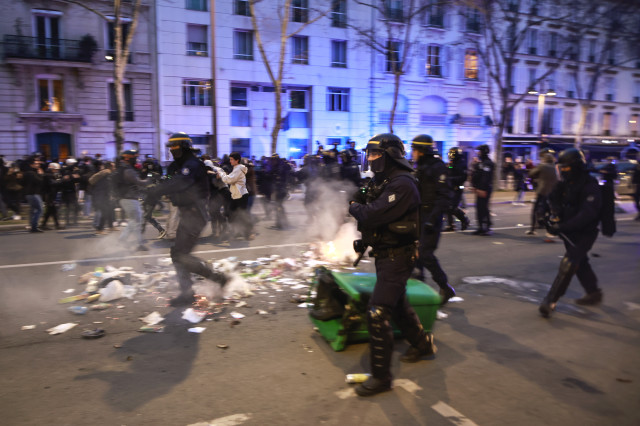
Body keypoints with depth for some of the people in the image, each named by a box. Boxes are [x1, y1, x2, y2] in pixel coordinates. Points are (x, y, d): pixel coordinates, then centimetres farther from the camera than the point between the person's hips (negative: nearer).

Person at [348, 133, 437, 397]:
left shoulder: (402, 184, -22)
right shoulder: (381, 181, 11)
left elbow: (374, 214, -30)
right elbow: (369, 210, 12)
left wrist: (354, 207, -12)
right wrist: (359, 200, -8)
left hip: (397, 257, -10)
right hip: (386, 254, 11)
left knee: (377, 313, -11)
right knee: (397, 304, 26)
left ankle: (381, 376, 1)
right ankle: (422, 343, 49)